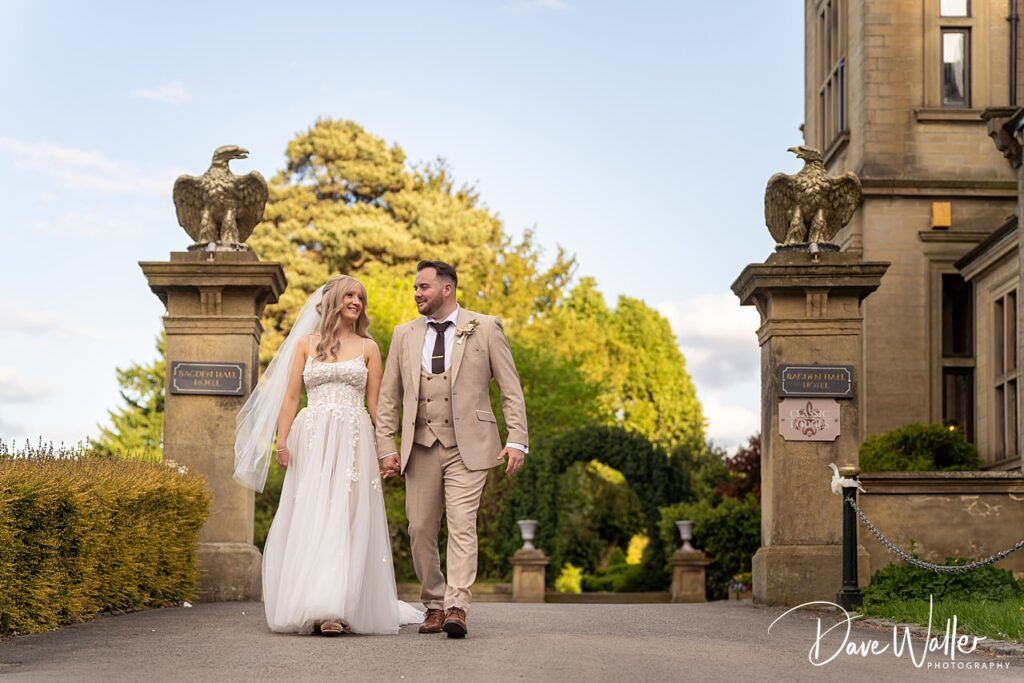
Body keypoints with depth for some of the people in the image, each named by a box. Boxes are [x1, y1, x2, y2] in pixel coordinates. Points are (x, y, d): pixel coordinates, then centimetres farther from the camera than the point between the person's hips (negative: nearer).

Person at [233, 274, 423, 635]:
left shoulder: (368, 347, 11)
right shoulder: (305, 344, 13)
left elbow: (376, 403, 9)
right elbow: (290, 397, 9)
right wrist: (281, 442, -3)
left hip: (352, 442, -1)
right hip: (311, 442, 1)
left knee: (344, 520, -9)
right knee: (308, 520, -3)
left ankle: (337, 609, -14)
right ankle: (307, 605, 2)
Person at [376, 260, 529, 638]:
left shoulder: (486, 328, 3)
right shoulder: (404, 335, 12)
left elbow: (511, 389, 2)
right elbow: (388, 397, 14)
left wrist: (517, 440, -6)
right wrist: (386, 447, 6)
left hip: (468, 446, -4)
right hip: (421, 448, 4)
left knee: (462, 525, -14)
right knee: (420, 530, 3)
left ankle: (457, 608, -18)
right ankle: (433, 606, 16)